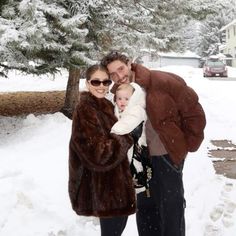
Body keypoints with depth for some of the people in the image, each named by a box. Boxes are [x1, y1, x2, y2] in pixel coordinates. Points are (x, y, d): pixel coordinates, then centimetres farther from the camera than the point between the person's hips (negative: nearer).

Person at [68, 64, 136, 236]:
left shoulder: (103, 106, 9)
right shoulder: (85, 111, -20)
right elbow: (98, 153, -26)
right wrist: (126, 139, -15)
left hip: (110, 182, 9)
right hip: (100, 186, -9)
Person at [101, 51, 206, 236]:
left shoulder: (162, 82, -19)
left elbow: (193, 110, -12)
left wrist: (190, 143, -6)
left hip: (169, 155, -5)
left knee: (171, 205, 3)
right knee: (144, 205, 17)